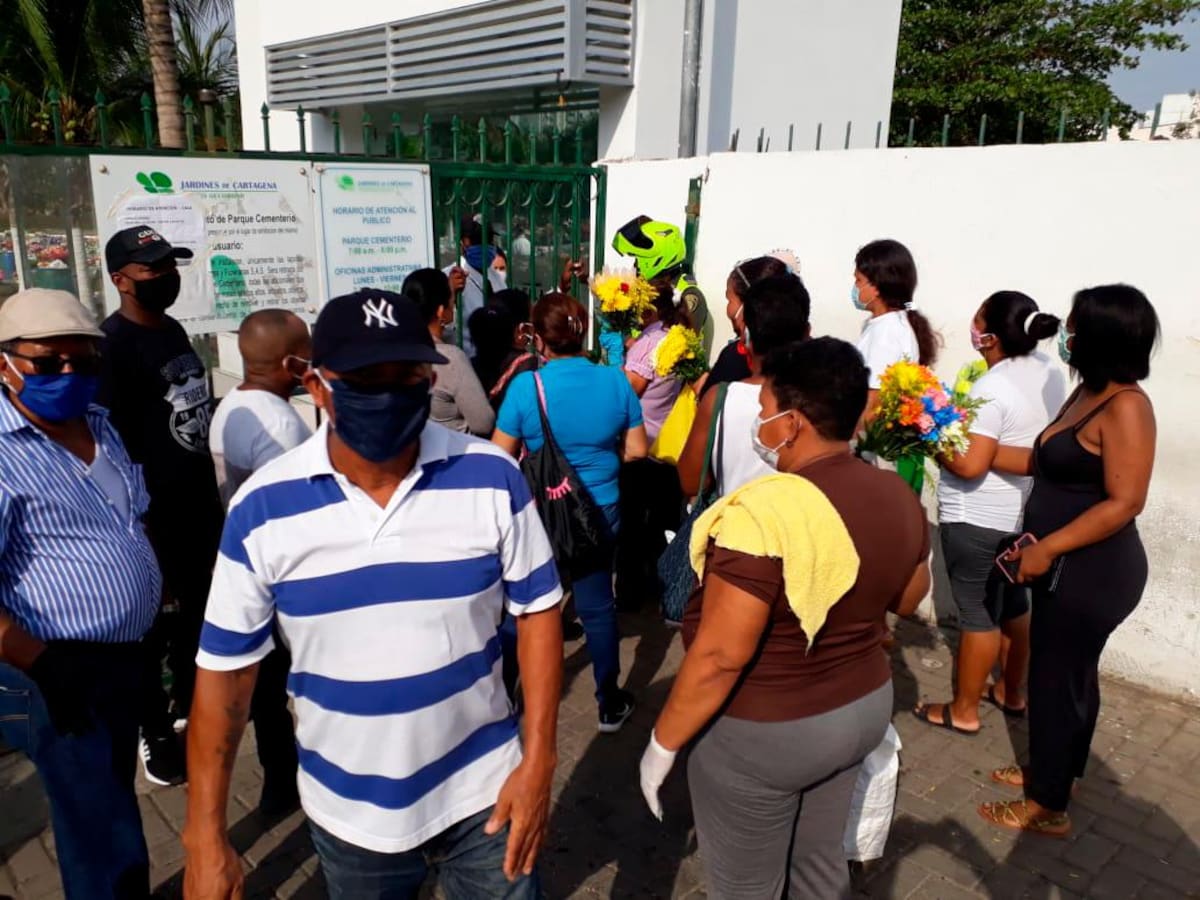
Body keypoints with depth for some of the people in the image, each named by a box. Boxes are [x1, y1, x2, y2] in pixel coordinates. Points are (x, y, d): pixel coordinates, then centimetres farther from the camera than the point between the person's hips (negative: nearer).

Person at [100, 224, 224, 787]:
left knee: (197, 613, 21)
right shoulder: (112, 343, -17)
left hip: (199, 501, 8)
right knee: (153, 625, 7)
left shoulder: (173, 330, 10)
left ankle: (188, 703, 40)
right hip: (153, 511, -8)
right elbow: (110, 443, -20)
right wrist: (138, 516, -19)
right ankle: (155, 734, 25)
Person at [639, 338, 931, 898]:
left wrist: (663, 741, -15)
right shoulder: (898, 495, -7)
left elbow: (720, 657, -27)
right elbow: (908, 599, 9)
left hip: (762, 736, -6)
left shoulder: (763, 513, -30)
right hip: (863, 706, 7)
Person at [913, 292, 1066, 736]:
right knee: (1013, 601, 20)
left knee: (977, 611, 3)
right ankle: (1012, 692, 37)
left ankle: (964, 710, 18)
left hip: (978, 519, -9)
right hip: (1026, 511, 9)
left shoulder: (992, 389, -25)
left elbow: (969, 465, -29)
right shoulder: (1050, 372, 2)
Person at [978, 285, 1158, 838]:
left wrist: (1046, 549, -21)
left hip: (1091, 571, -9)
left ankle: (1048, 807, 21)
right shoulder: (1088, 393, 7)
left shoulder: (1125, 407, -21)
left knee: (1057, 679, 4)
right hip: (1069, 567, 9)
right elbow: (1050, 462, 14)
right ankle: (1051, 771, 38)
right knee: (1069, 674, 21)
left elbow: (1124, 503, -24)